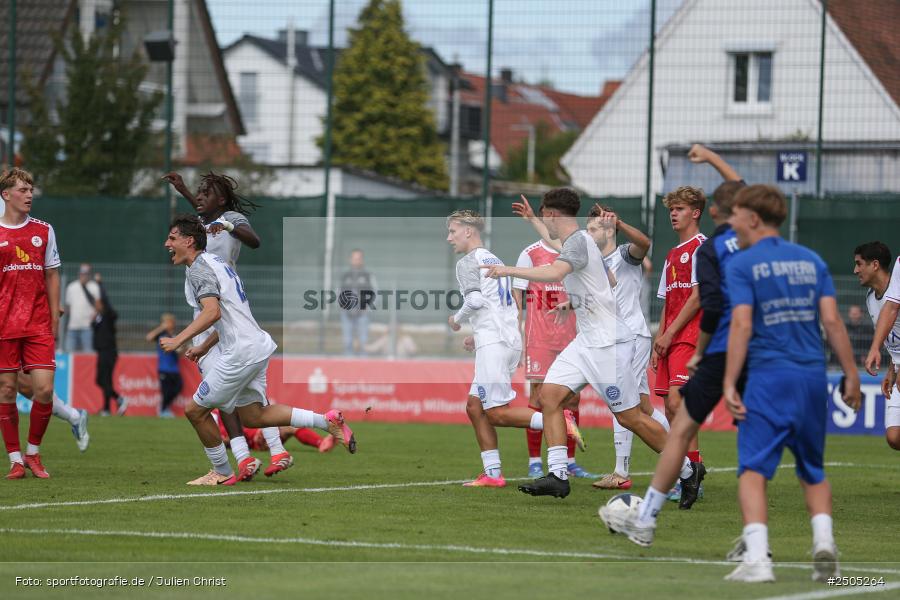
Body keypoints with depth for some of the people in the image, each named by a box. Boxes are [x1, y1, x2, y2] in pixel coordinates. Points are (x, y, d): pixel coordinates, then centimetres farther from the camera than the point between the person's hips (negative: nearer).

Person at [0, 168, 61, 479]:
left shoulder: (43, 231, 10)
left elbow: (52, 276, 15)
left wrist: (54, 317, 9)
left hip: (38, 325, 2)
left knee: (44, 389, -8)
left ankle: (33, 453, 10)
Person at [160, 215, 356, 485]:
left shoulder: (198, 268, -11)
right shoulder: (215, 262, 20)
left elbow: (212, 312, -26)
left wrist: (178, 340, -26)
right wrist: (203, 348, 29)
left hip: (239, 355, -10)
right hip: (257, 346, 10)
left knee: (196, 410, 2)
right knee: (253, 416, 14)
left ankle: (222, 473, 12)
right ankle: (327, 421, 8)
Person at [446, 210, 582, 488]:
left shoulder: (468, 262, -4)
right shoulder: (495, 261, 23)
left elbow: (475, 299, -19)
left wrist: (457, 319, 0)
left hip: (494, 342, -9)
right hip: (510, 338, 9)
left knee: (498, 413, -10)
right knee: (474, 405, 11)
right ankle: (493, 473, 7)